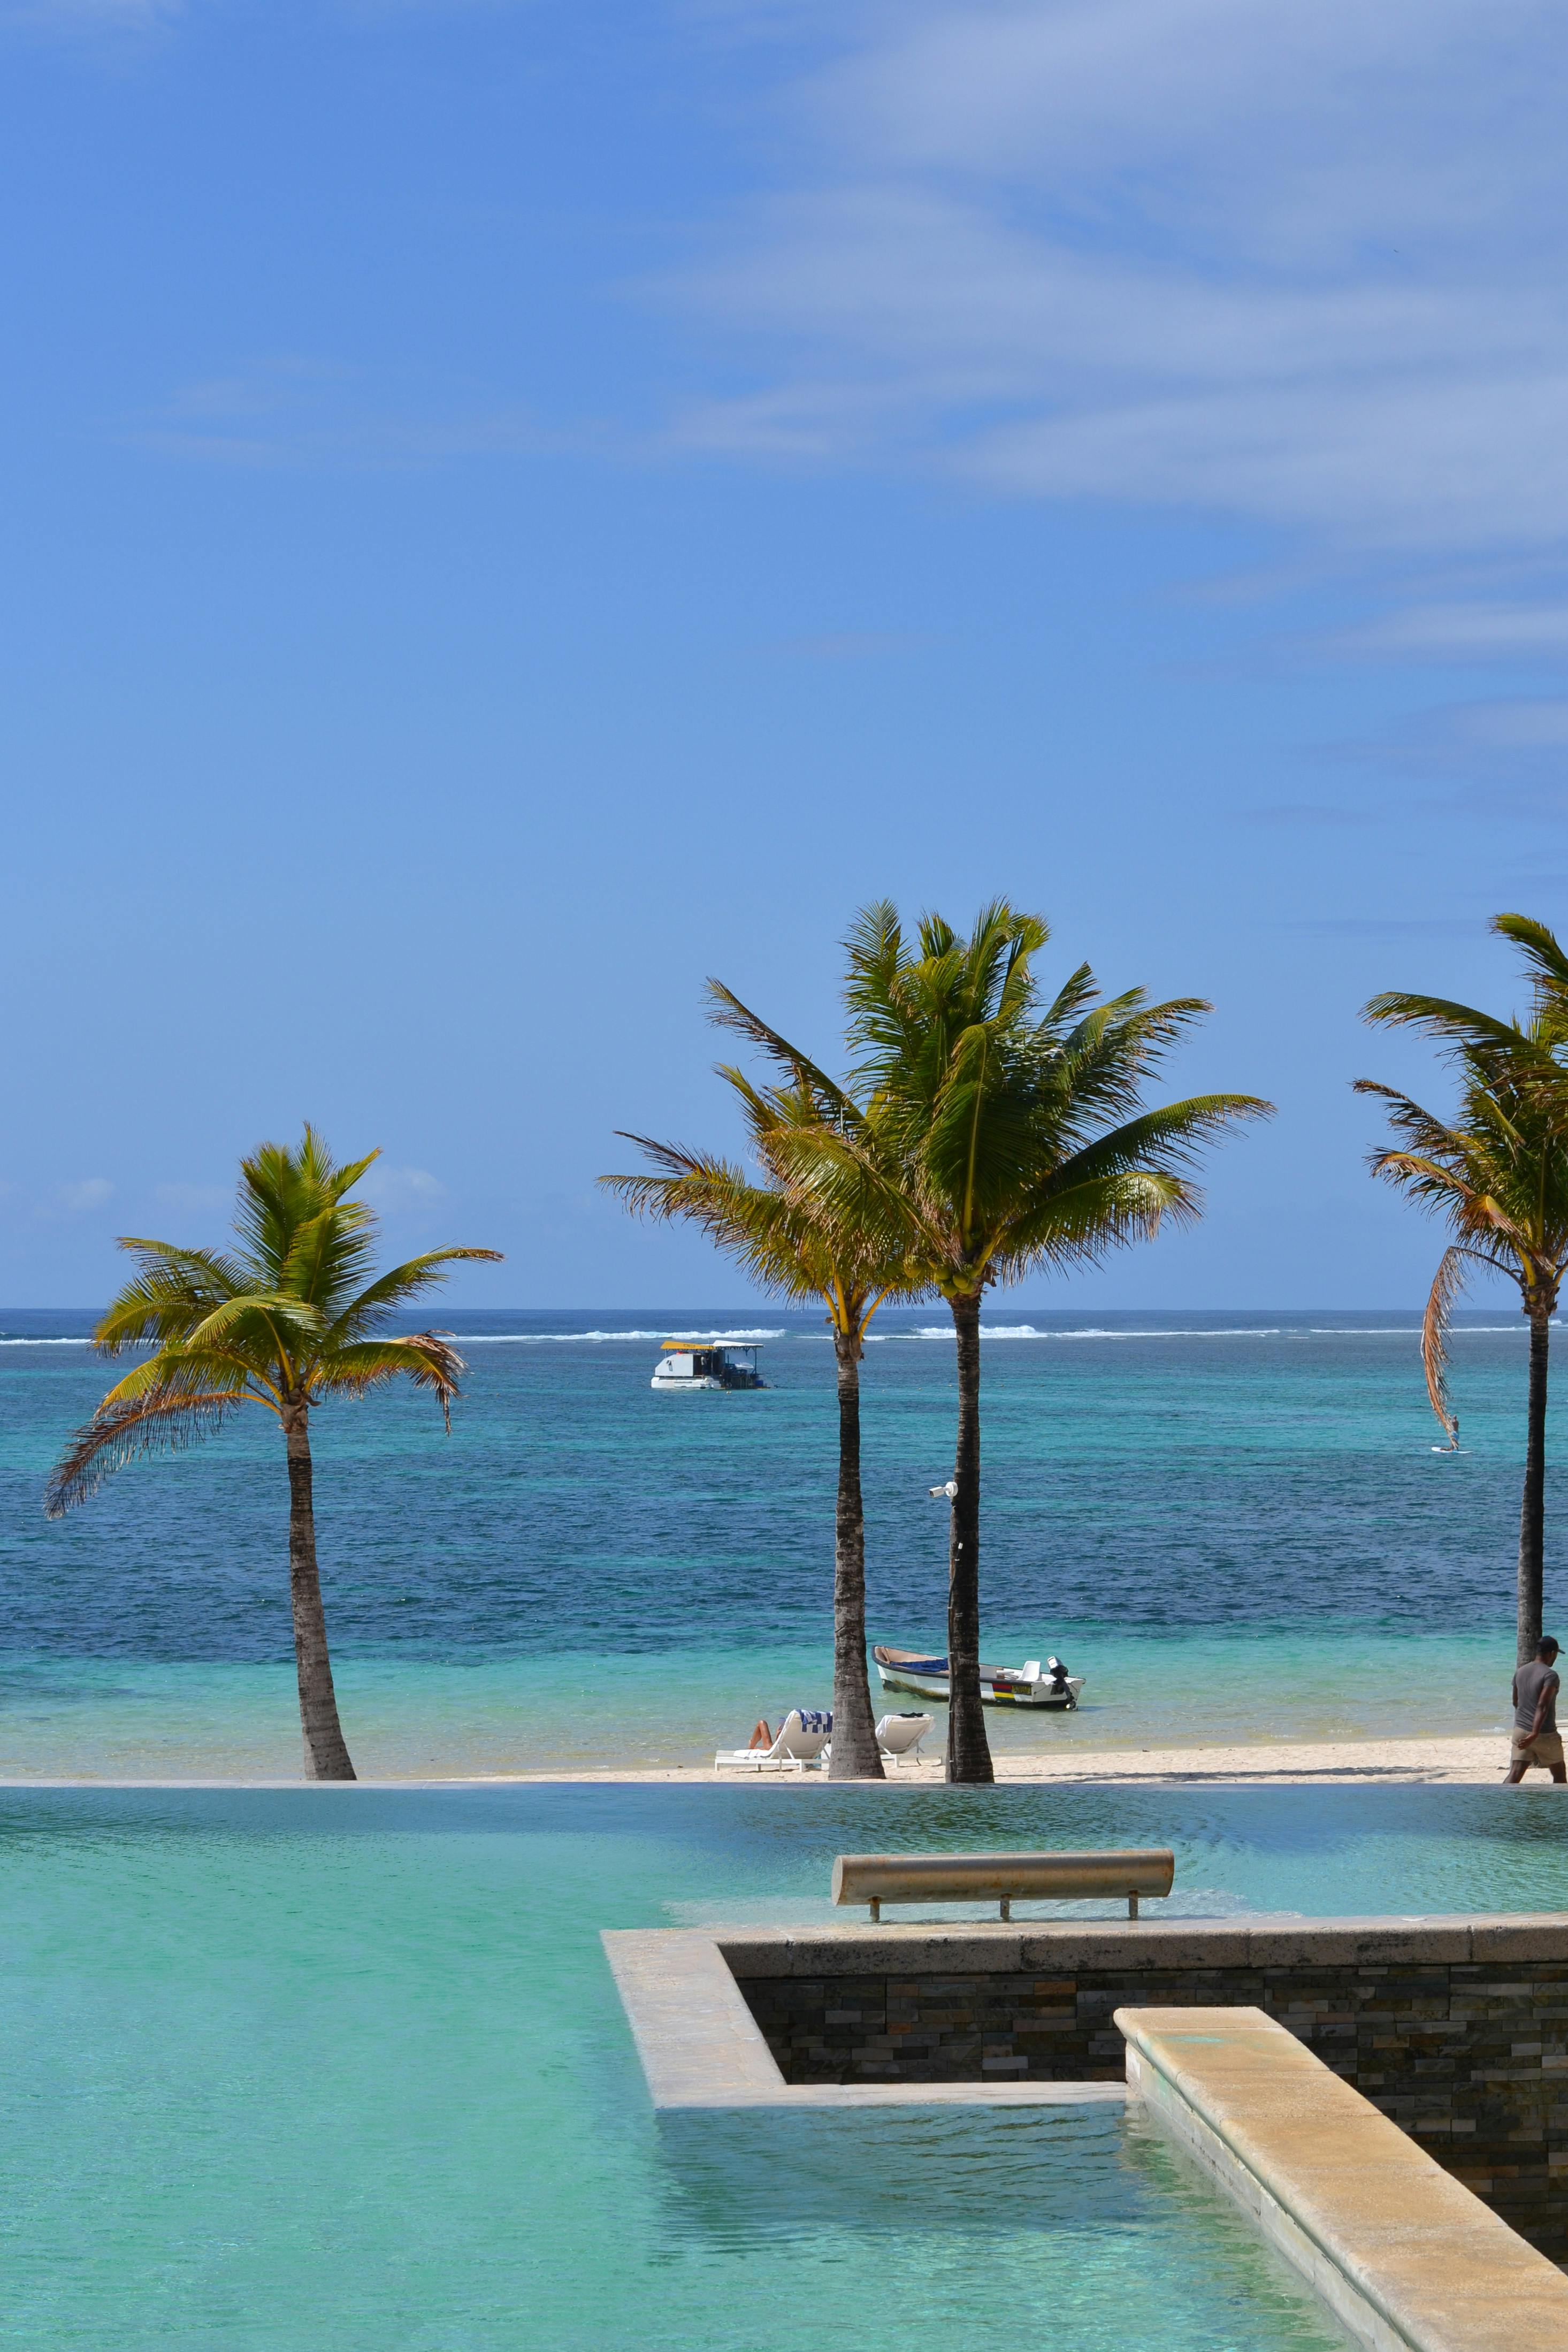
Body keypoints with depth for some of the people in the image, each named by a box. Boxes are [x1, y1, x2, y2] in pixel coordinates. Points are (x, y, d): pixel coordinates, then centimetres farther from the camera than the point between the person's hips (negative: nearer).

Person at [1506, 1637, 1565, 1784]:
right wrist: (1535, 1734, -32)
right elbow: (1542, 1706, -25)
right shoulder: (1550, 1675, -15)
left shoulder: (1521, 1672, 7)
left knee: (1515, 1774, -2)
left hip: (1521, 1730, 5)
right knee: (1559, 1774, 16)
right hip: (1545, 1734, -5)